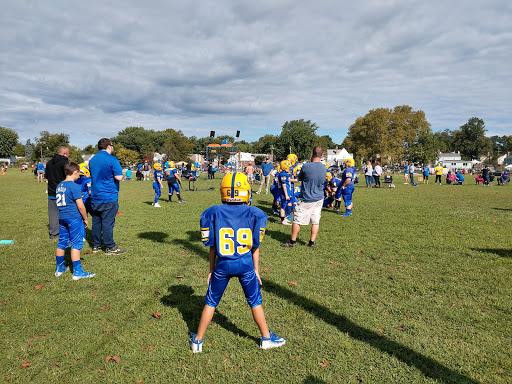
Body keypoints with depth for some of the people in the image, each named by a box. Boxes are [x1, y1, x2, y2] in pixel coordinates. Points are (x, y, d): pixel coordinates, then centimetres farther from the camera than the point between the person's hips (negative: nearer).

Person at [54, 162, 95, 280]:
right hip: (74, 218, -8)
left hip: (61, 217, 8)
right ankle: (77, 272, 0)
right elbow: (80, 206, -15)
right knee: (76, 244, -3)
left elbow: (59, 202, 19)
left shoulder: (59, 185, 11)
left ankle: (59, 268, 28)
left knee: (62, 243, 16)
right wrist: (85, 218, -5)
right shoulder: (74, 186, -14)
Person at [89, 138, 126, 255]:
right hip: (109, 197, -7)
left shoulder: (92, 160, 12)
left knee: (96, 222, 12)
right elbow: (118, 177, -17)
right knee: (108, 222, -3)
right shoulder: (112, 160, -12)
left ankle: (96, 245, 21)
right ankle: (110, 247, 4)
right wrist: (121, 175, 3)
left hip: (95, 197, 7)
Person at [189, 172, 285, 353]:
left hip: (222, 264, 0)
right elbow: (255, 246, 0)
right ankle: (267, 338, 34)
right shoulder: (255, 214, -5)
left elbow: (213, 246, 1)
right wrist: (256, 270, 12)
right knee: (255, 302, 19)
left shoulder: (213, 213, -5)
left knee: (210, 302, 17)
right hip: (245, 264, 0)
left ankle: (197, 341, 29)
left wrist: (211, 269, 12)